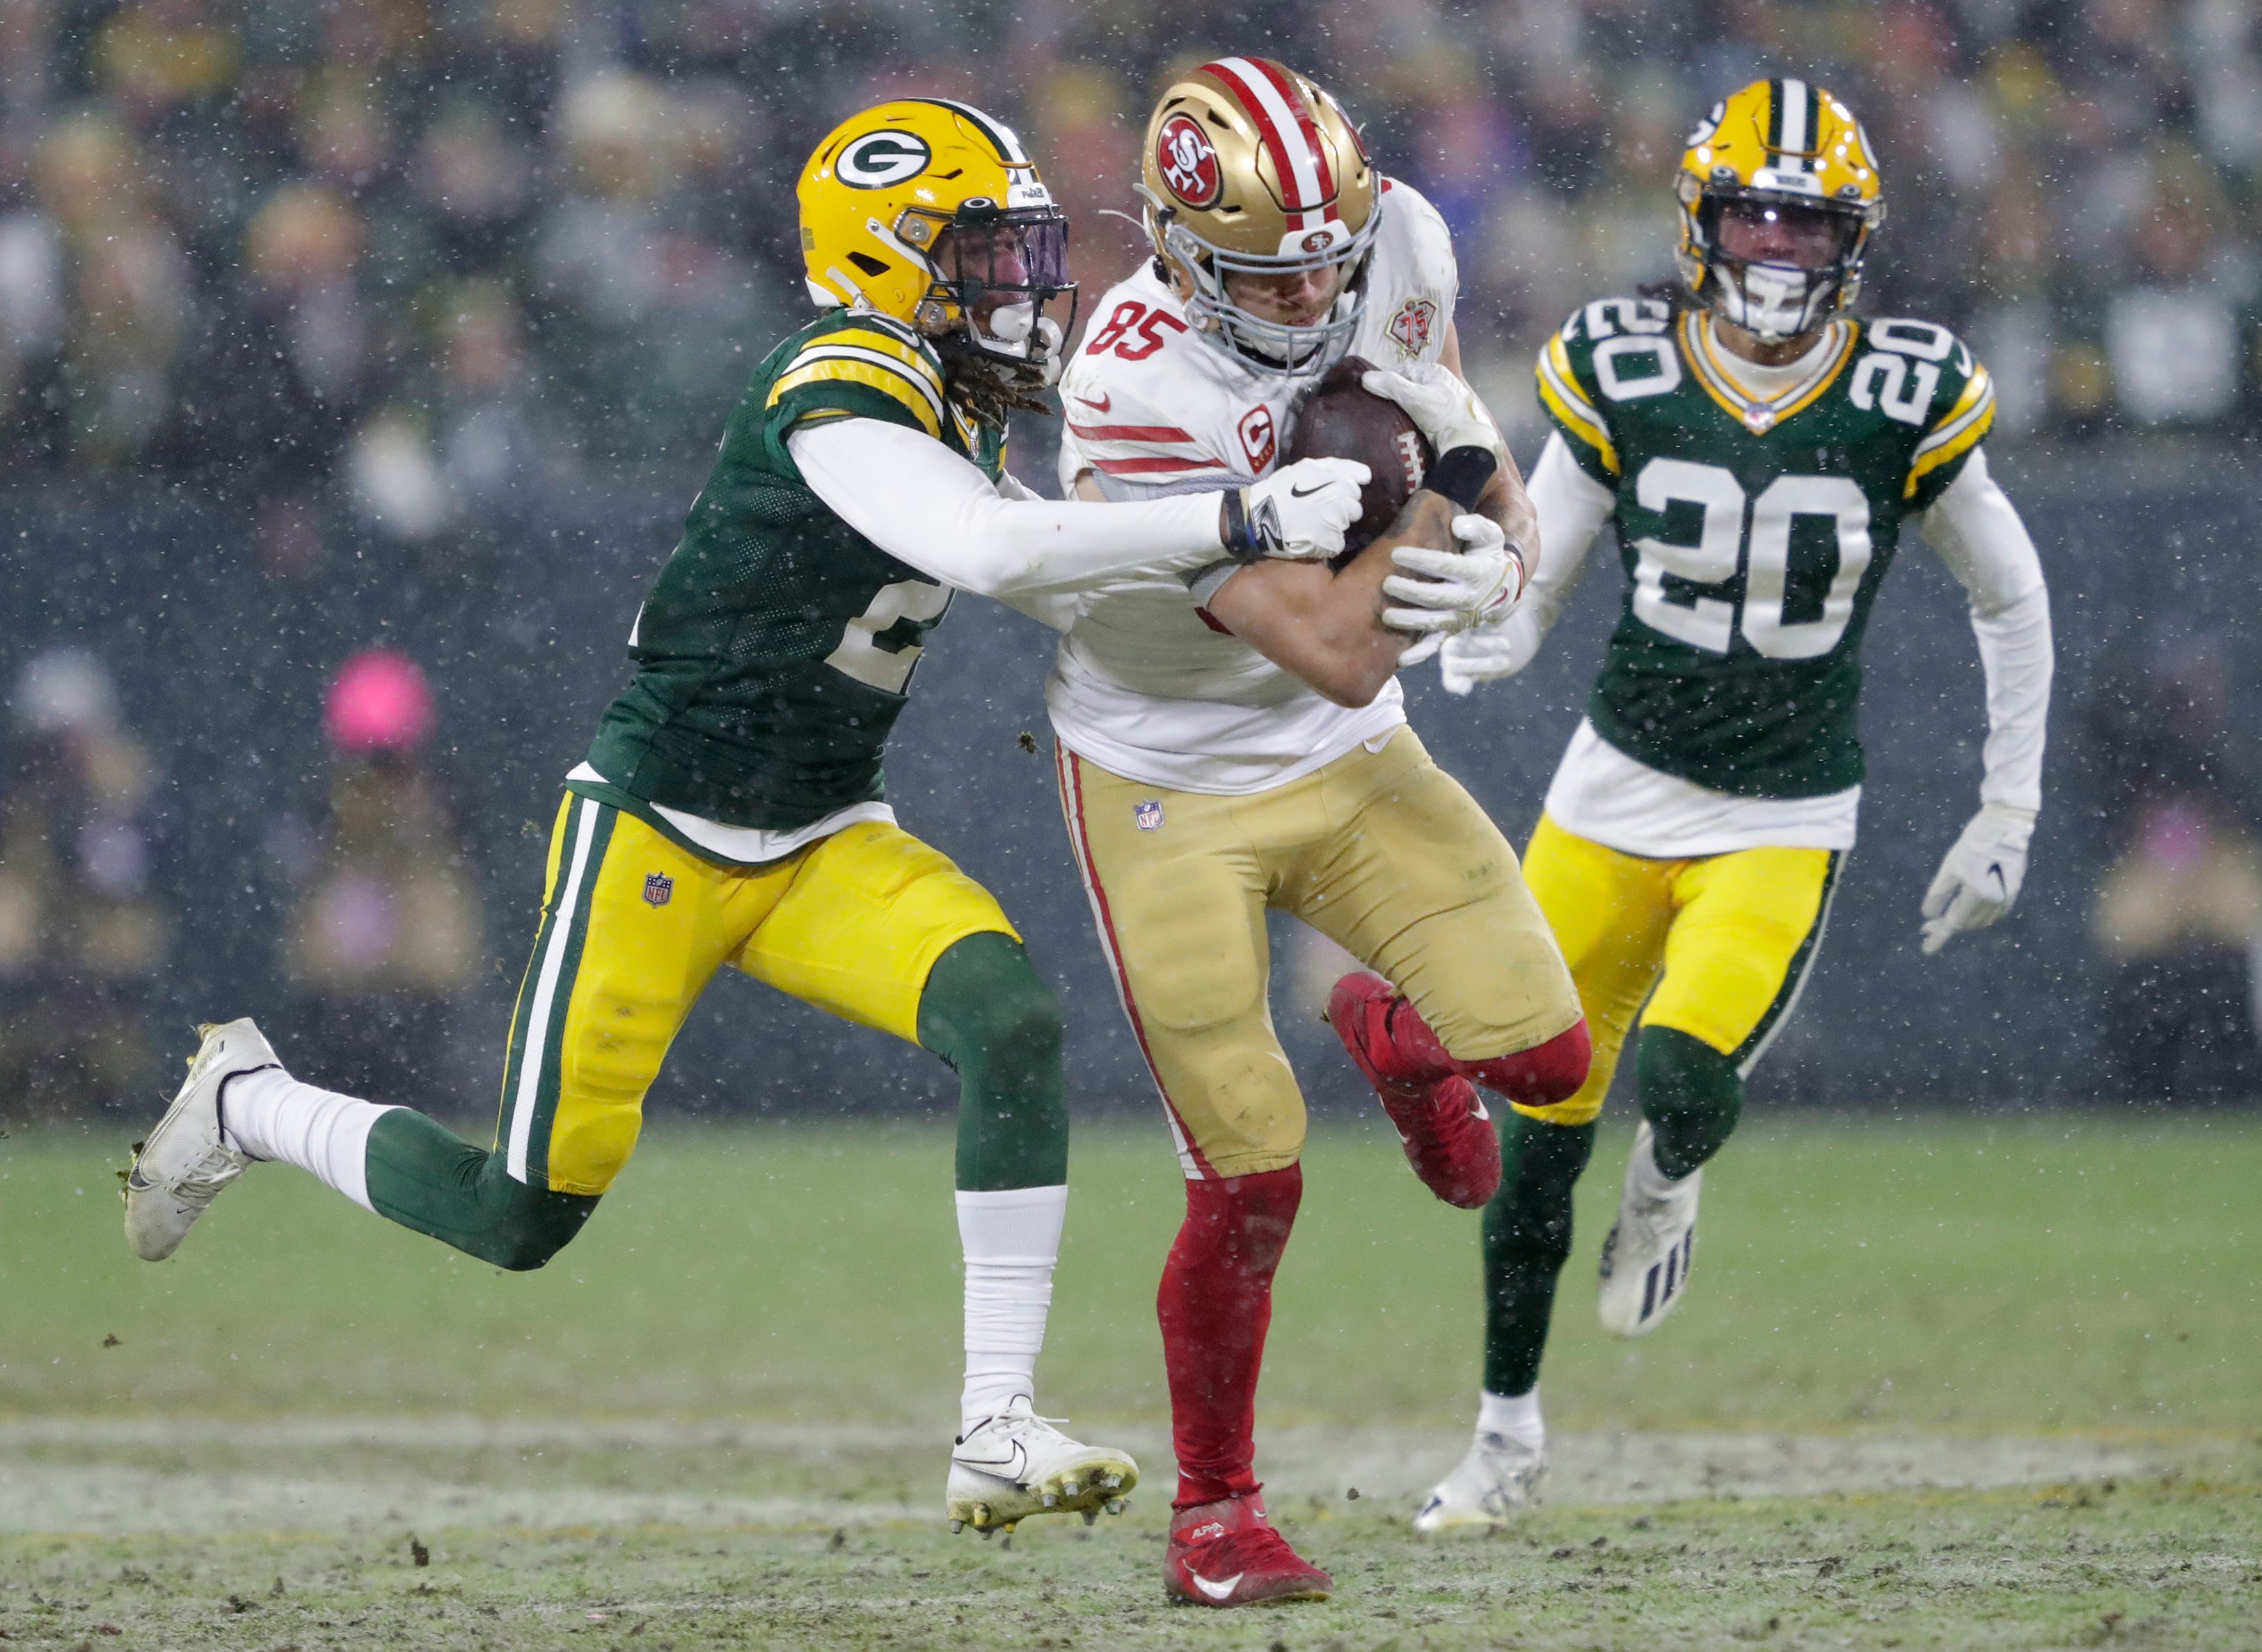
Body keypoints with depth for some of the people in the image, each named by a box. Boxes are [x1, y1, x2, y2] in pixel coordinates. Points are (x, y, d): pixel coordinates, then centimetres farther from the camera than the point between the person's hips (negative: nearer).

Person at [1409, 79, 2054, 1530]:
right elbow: (1530, 592, 0)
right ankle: (1509, 1431, 26)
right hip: (1619, 792, 2)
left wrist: (2009, 820, 7)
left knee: (1684, 1080, -24)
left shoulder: (1906, 401, -8)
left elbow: (2011, 604, 6)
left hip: (1786, 823, -2)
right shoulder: (1619, 375, -6)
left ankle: (1668, 1186, 15)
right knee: (1543, 1124, 5)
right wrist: (1486, 635, -25)